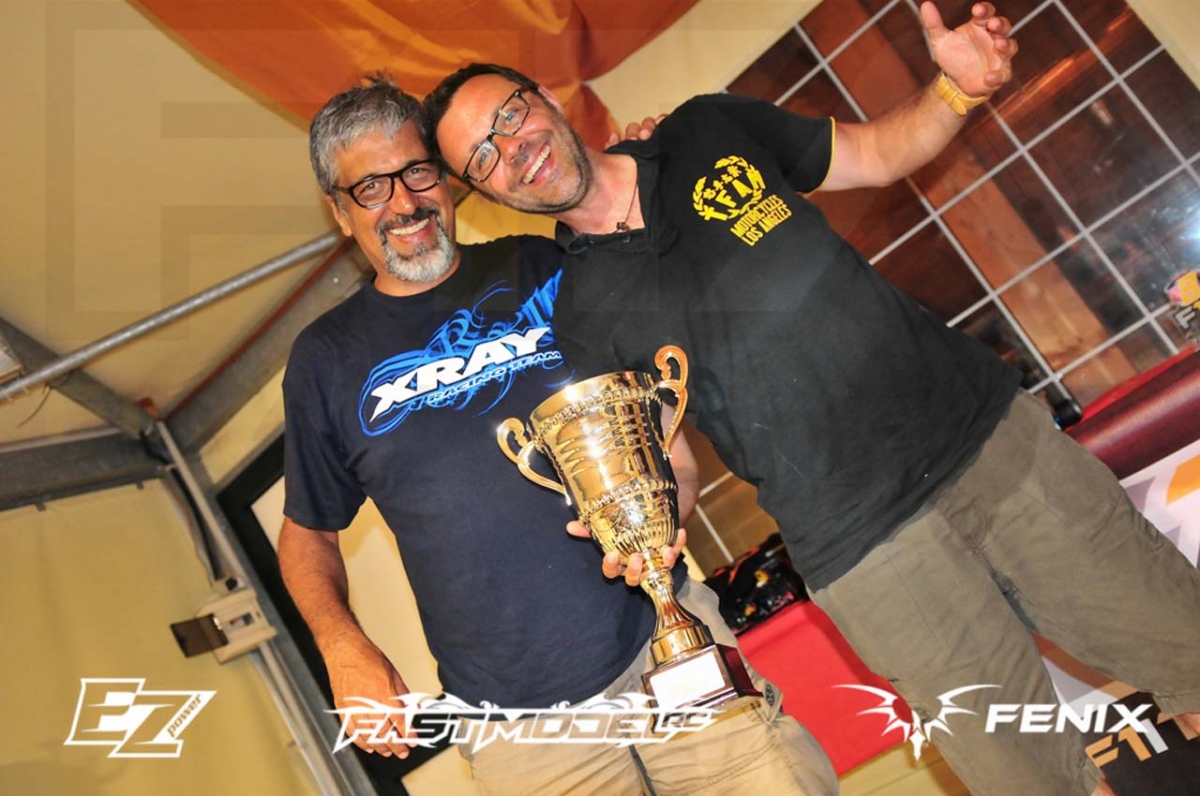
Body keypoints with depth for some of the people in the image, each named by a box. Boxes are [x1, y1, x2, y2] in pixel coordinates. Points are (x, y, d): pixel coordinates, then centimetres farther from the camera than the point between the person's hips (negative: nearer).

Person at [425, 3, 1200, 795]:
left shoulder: (711, 130, 3)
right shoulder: (576, 320, -3)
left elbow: (878, 153, 13)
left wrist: (959, 89, -5)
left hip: (990, 427, 3)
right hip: (869, 551, -3)